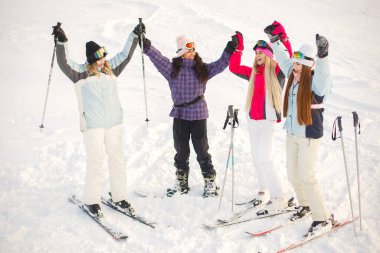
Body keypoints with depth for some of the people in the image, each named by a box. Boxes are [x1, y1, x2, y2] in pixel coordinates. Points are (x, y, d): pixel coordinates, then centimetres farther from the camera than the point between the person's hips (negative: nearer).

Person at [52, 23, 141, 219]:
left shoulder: (111, 68, 11)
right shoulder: (81, 73, -3)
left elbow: (125, 55, 20)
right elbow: (64, 63, -18)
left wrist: (135, 35, 21)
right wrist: (62, 42, -29)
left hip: (114, 123, 5)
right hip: (92, 125, -5)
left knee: (118, 159, 9)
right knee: (95, 161, -7)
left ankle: (118, 198, 20)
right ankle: (91, 201, 6)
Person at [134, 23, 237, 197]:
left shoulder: (203, 69, 2)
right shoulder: (172, 69, 0)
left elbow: (220, 64, -1)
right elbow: (157, 58, -6)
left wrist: (230, 50, -12)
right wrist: (146, 45, -18)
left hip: (198, 115, -1)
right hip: (179, 115, 1)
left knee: (202, 151, 5)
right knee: (181, 151, 12)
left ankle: (210, 183, 18)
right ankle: (181, 183, 27)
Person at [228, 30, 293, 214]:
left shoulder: (276, 71, -3)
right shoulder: (253, 73, 13)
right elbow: (234, 67, 18)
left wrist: (283, 38, -28)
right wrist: (238, 48, 12)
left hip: (268, 120, -7)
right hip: (252, 119, 7)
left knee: (264, 159, -13)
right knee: (256, 158, 12)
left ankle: (279, 198, -4)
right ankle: (265, 191, 25)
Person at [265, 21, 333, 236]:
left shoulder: (316, 83, -19)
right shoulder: (293, 76, 1)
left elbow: (323, 73, -41)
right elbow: (283, 58, 14)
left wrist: (323, 56, -56)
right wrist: (275, 40, 15)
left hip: (309, 136, -8)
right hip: (292, 134, 8)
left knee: (306, 177, -6)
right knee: (293, 174, 17)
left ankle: (323, 218, 7)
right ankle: (306, 205, 40)